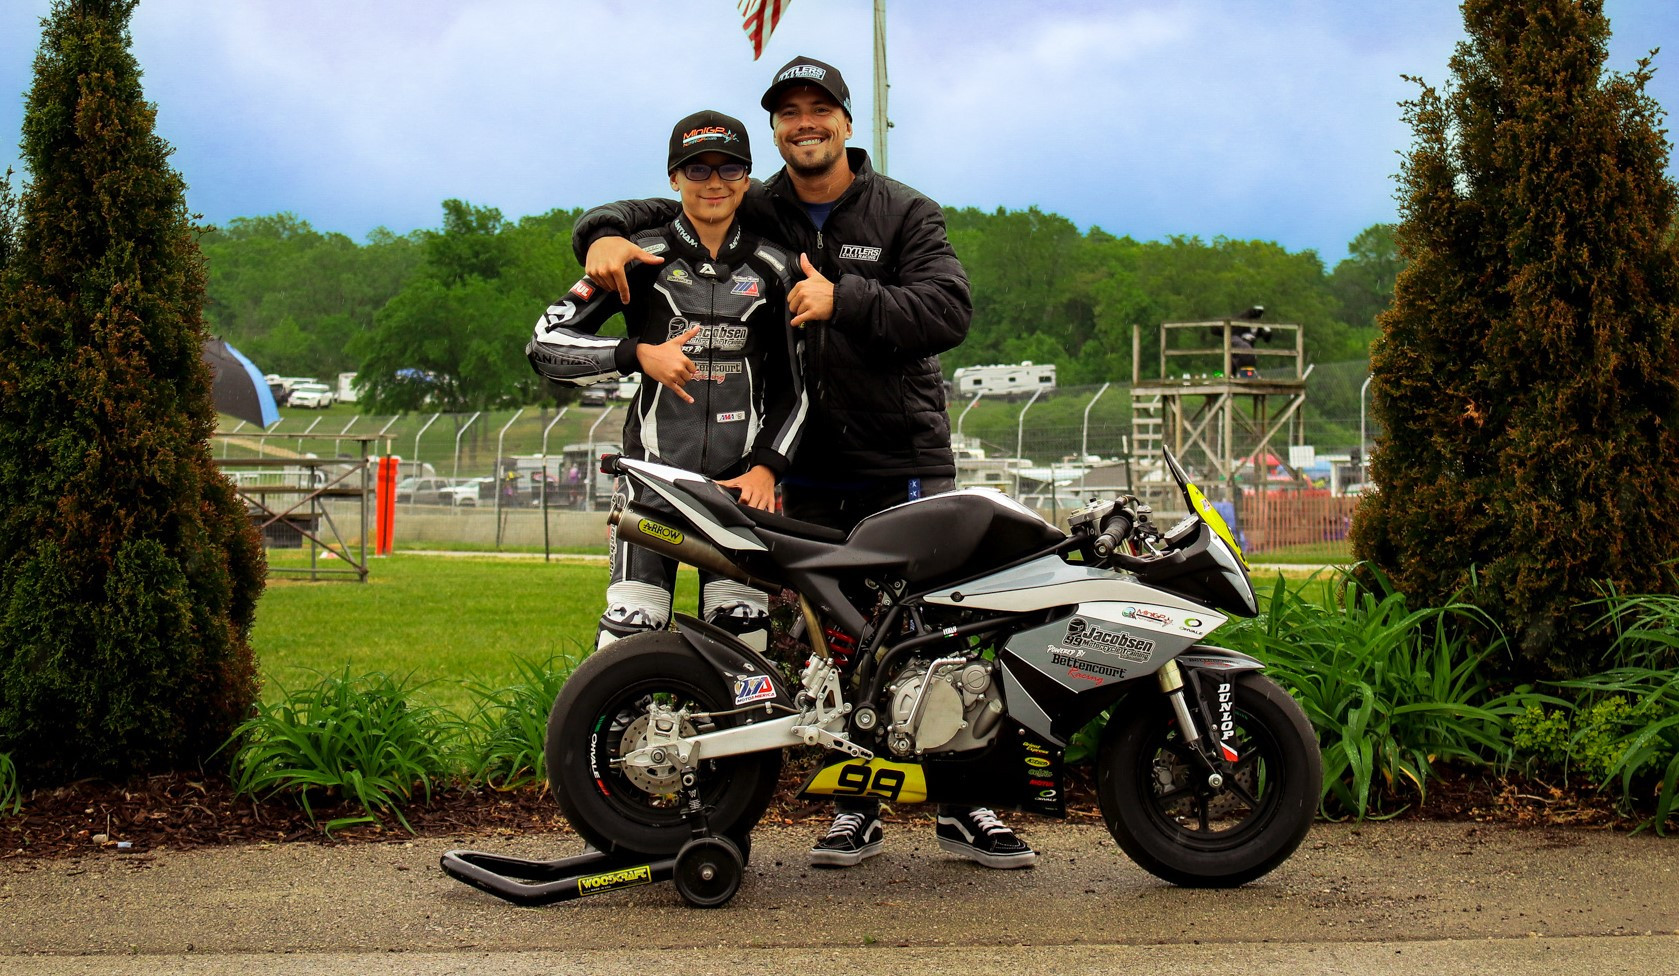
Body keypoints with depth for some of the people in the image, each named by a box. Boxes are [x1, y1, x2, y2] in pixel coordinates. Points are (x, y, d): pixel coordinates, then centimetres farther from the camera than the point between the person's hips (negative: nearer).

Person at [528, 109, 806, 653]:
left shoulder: (772, 269, 10)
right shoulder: (641, 258, 3)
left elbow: (792, 385, 12)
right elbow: (546, 343, -1)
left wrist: (766, 467, -2)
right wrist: (638, 354, -14)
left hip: (741, 477, 2)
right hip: (654, 466, -2)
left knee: (742, 633, -6)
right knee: (630, 630, -12)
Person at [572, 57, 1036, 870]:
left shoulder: (906, 214, 4)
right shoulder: (751, 215, 10)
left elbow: (948, 311, -10)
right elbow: (654, 213, 14)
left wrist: (844, 299, -20)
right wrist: (606, 234, -10)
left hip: (906, 466, -2)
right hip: (807, 475, 2)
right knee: (831, 643, 2)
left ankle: (964, 805, 5)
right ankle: (856, 806, 13)